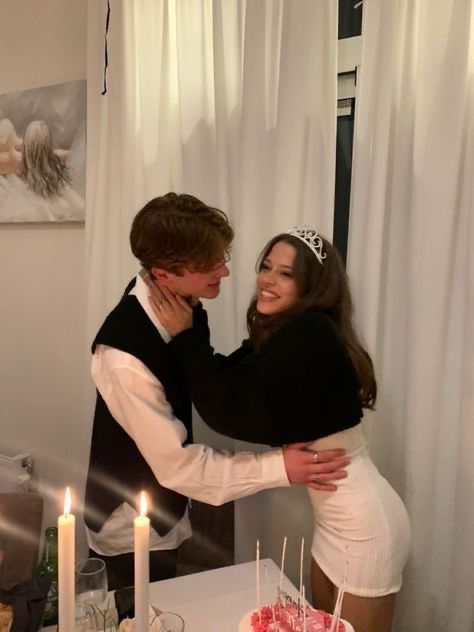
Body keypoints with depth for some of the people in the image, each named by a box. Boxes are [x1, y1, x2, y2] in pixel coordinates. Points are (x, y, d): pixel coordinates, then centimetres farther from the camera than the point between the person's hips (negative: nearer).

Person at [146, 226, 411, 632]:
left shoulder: (312, 336, -26)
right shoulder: (284, 336, 3)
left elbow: (237, 409, -29)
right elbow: (230, 381, 1)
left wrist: (185, 336, -22)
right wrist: (189, 331, -7)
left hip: (363, 522, -8)